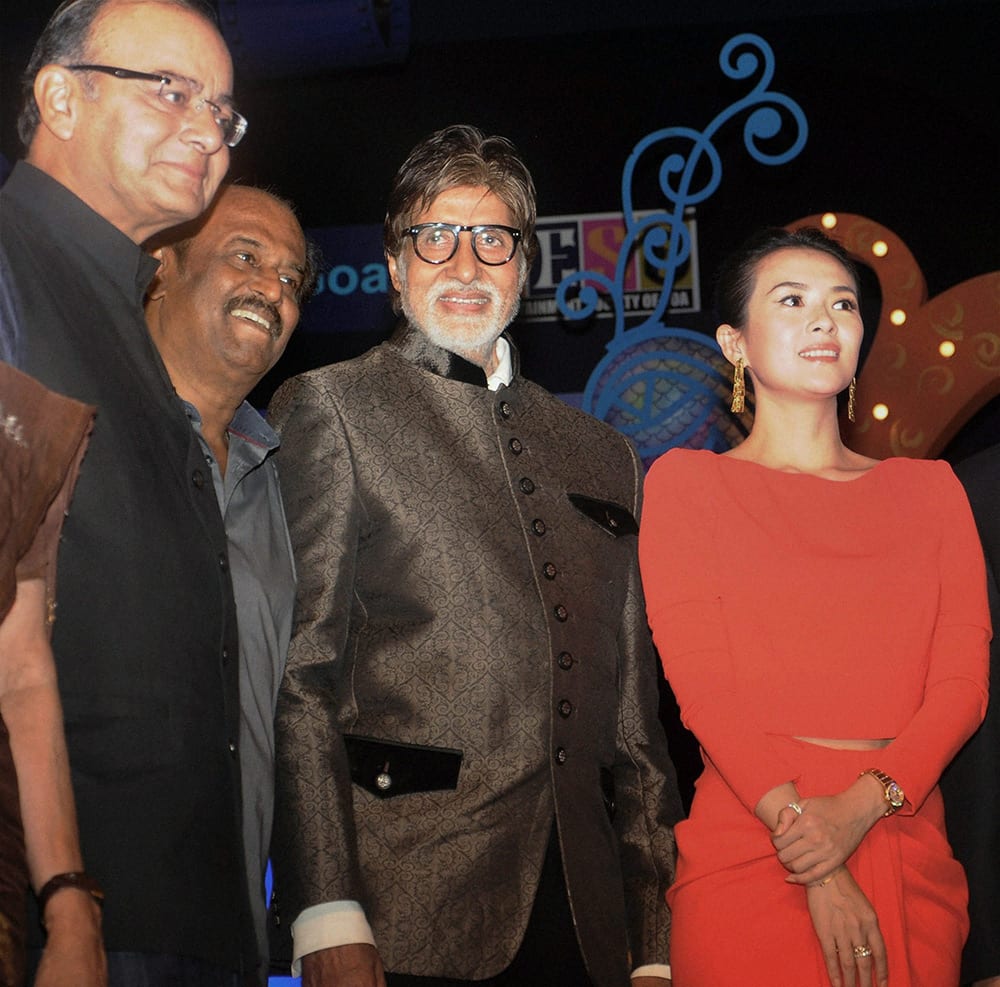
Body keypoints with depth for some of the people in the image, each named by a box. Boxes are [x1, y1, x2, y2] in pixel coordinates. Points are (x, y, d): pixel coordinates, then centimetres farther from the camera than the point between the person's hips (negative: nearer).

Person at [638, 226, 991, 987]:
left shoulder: (928, 487, 12)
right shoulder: (687, 482, 3)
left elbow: (963, 680, 2)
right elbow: (702, 685, -6)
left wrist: (860, 806, -15)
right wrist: (809, 850, -16)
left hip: (912, 858, 3)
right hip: (747, 860, -3)